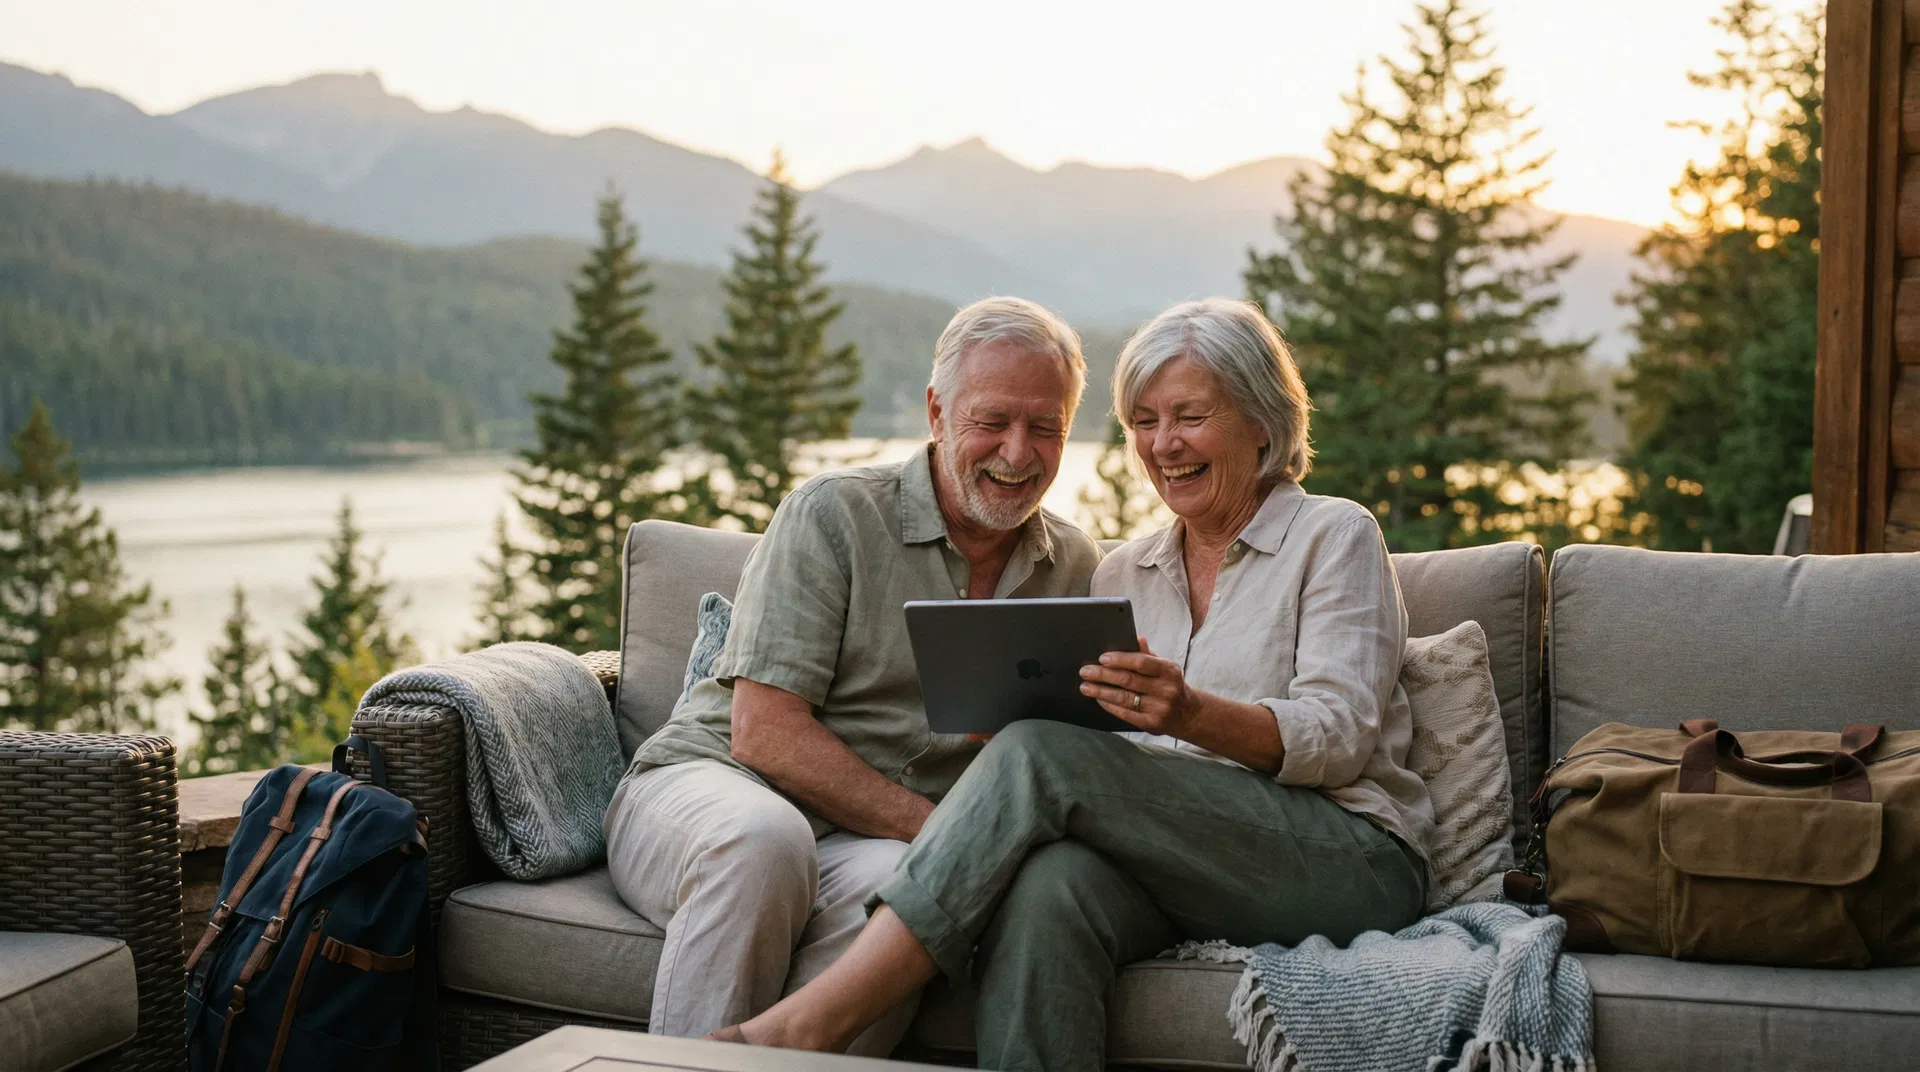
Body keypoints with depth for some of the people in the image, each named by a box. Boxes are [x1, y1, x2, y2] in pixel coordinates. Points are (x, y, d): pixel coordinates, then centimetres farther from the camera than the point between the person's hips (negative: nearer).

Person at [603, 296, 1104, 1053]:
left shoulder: (1076, 569, 10)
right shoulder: (834, 514, -5)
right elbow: (764, 735, -12)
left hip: (874, 842, 3)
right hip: (702, 787, -2)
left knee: (901, 886, -33)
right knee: (763, 838, -37)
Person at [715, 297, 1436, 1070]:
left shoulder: (1334, 536, 6)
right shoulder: (1123, 574, 22)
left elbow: (1340, 737, -8)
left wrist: (1190, 715, -27)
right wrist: (1012, 705, -10)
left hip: (1352, 859, -4)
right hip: (1182, 863, 4)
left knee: (1041, 755, -28)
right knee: (1047, 884, -35)